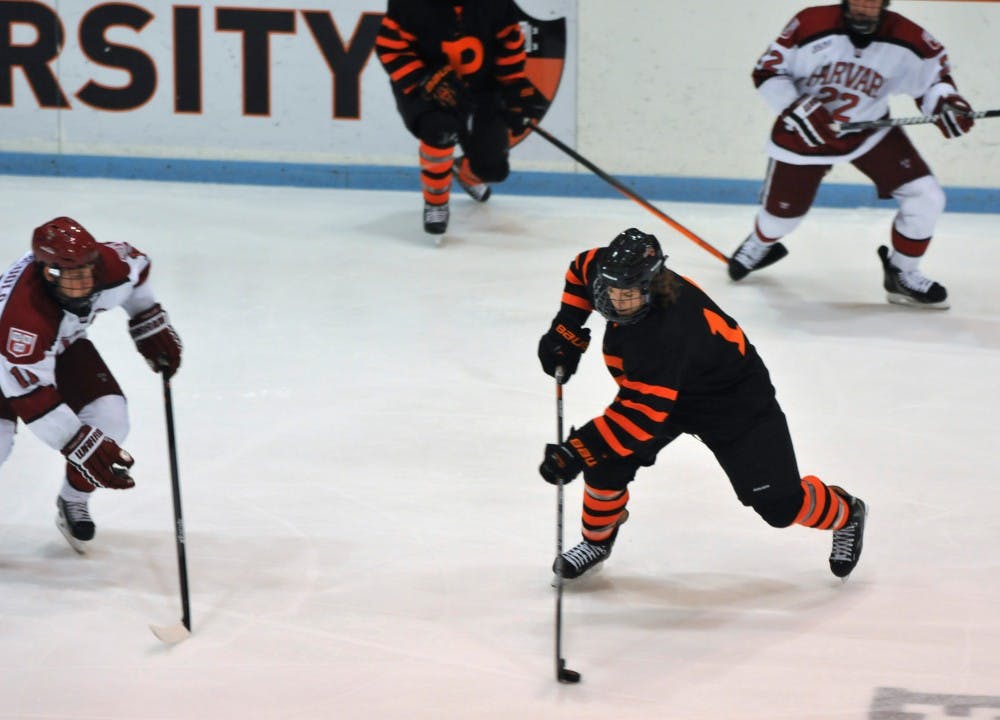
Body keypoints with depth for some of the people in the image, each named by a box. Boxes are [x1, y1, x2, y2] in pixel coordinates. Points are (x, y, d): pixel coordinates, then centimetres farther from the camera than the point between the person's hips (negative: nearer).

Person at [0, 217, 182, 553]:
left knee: (109, 419, -11)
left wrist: (150, 325, 1)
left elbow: (136, 266, -3)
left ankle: (73, 502, 15)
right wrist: (80, 445, -43)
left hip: (64, 343, 5)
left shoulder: (109, 264, -31)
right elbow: (30, 393, -40)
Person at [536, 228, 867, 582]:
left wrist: (577, 450, -45)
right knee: (607, 460, -10)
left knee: (779, 504, -4)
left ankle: (844, 514, 28)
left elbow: (644, 414, -44)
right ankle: (597, 540, 17)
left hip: (733, 400, -7)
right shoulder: (616, 273, -22)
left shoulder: (666, 333, -45)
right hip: (657, 387, 7)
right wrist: (567, 329, -6)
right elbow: (583, 268, 3)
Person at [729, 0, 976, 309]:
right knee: (781, 214, 10)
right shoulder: (810, 25, -23)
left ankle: (901, 274, 10)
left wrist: (945, 102, -24)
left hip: (872, 130, 2)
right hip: (806, 132, -2)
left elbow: (932, 75, -3)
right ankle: (761, 245, 49)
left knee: (925, 198, -12)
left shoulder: (908, 39, -18)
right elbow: (768, 71, -14)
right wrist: (795, 106, -28)